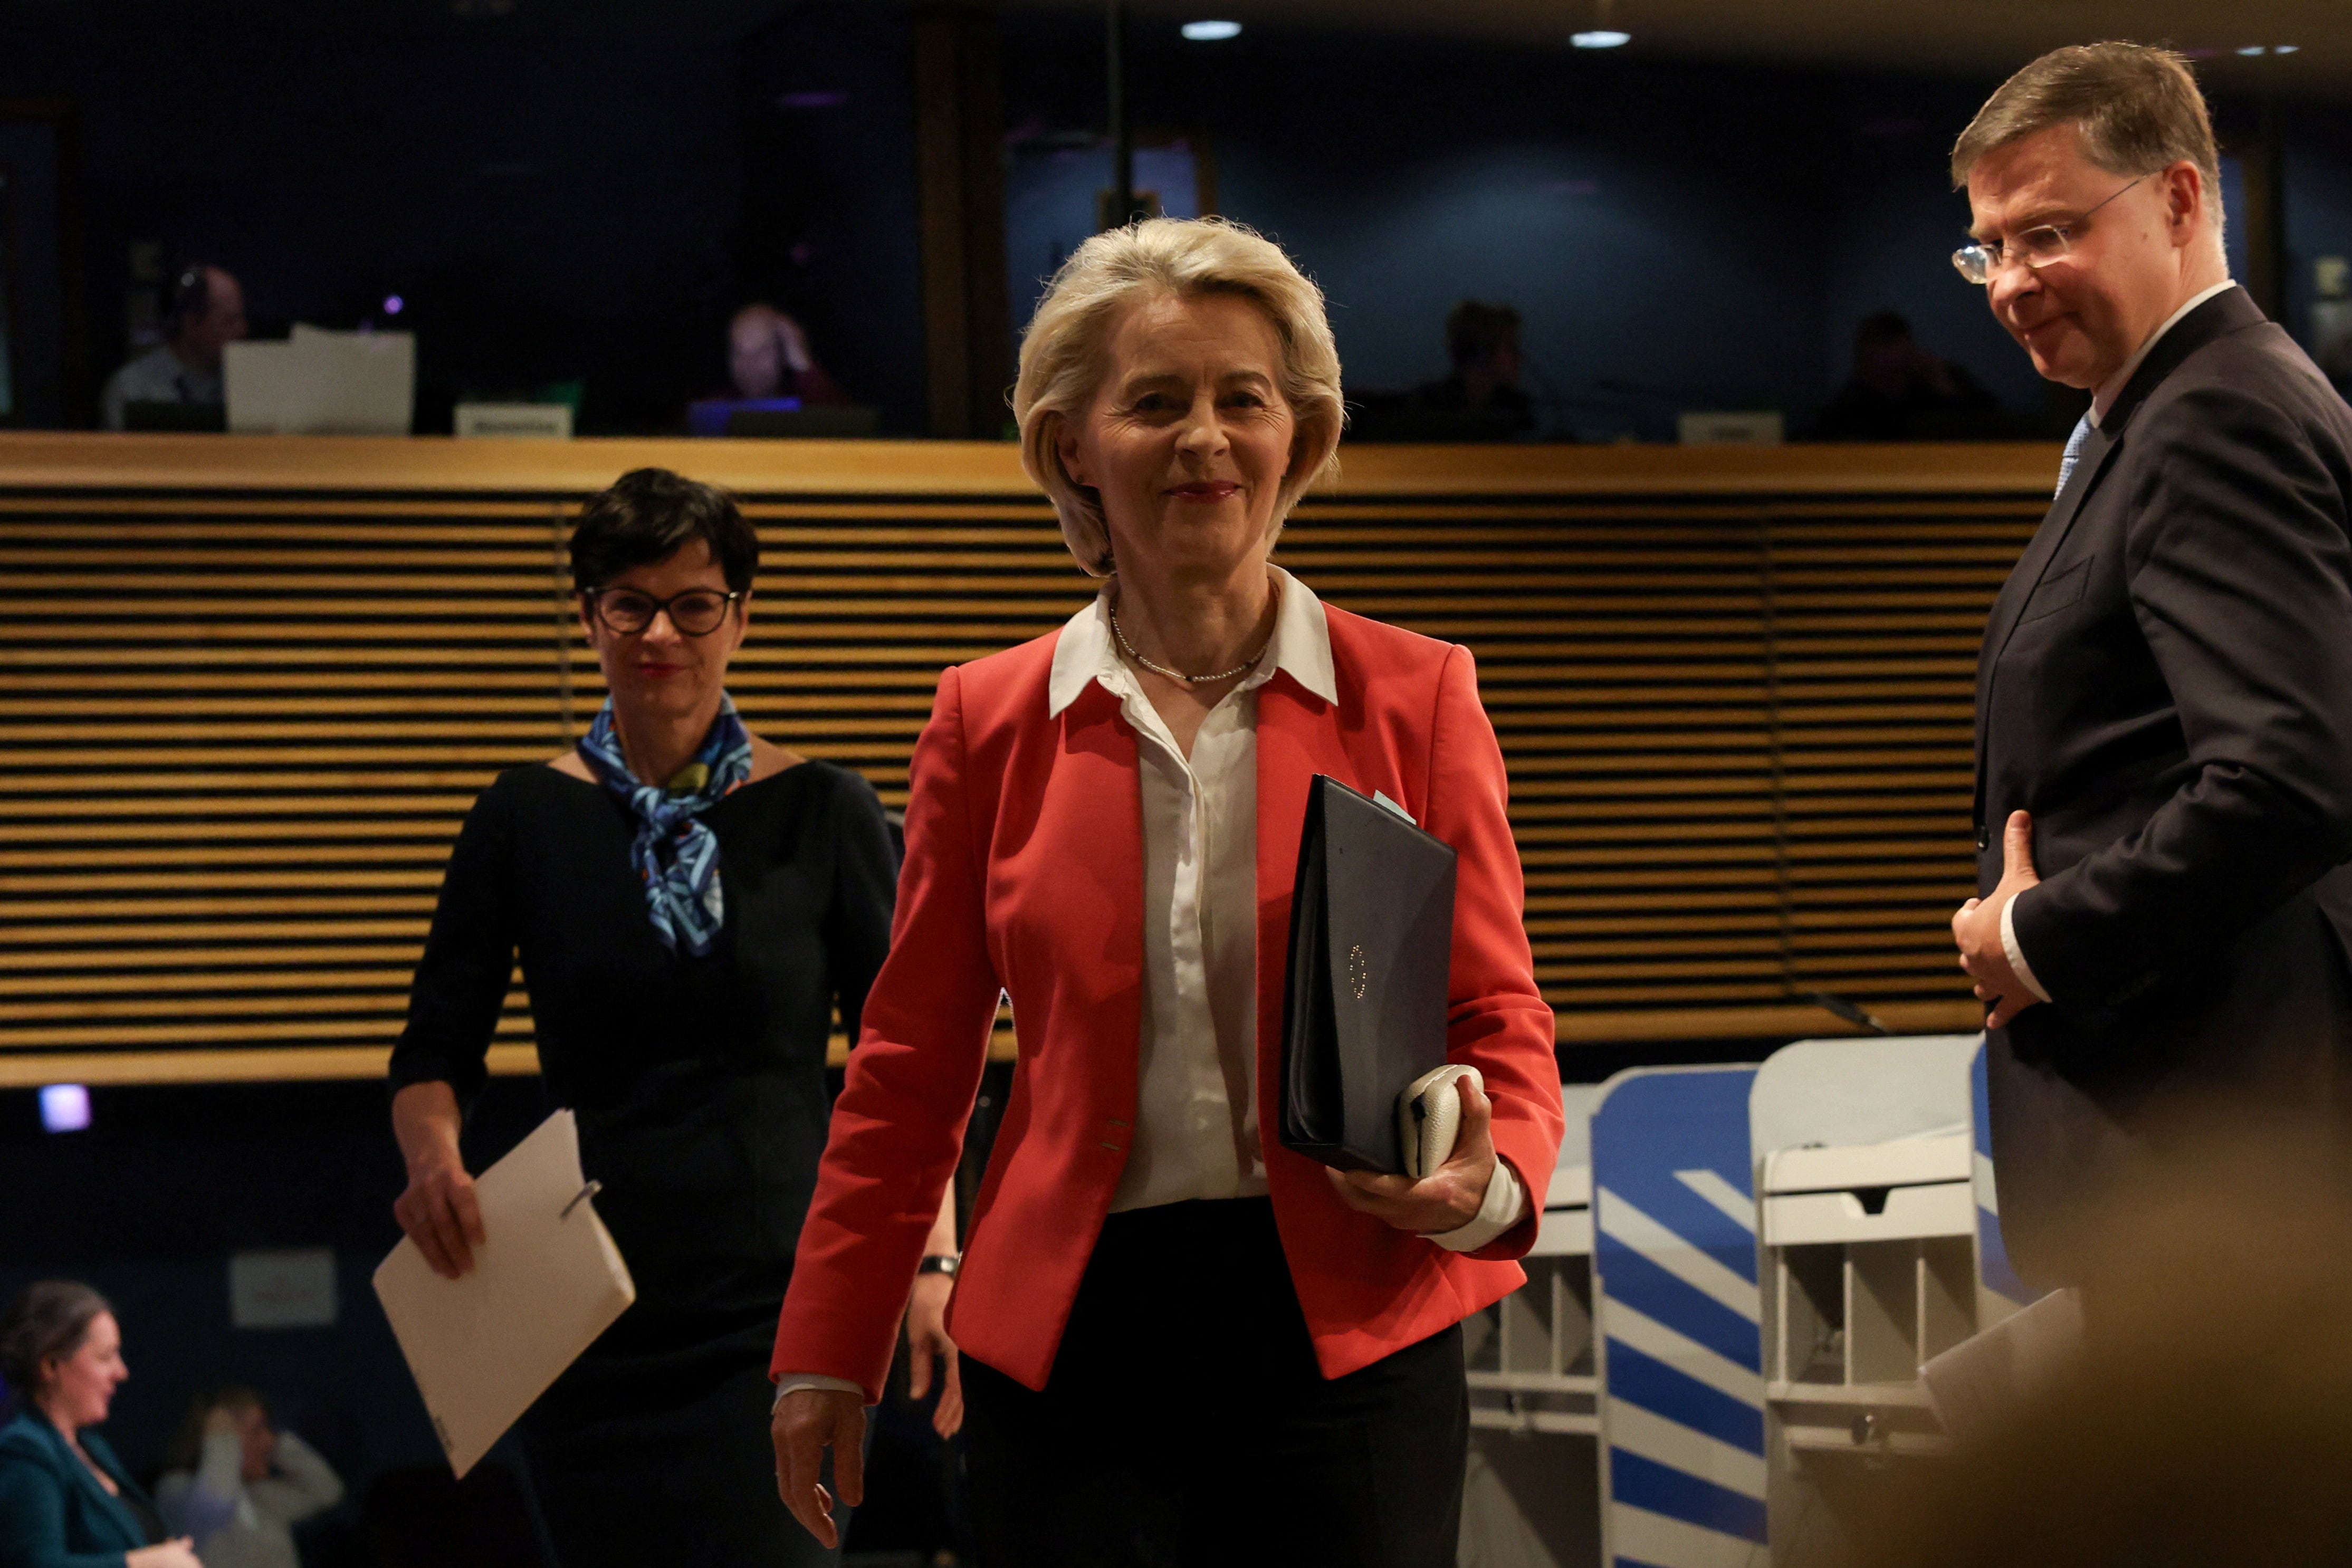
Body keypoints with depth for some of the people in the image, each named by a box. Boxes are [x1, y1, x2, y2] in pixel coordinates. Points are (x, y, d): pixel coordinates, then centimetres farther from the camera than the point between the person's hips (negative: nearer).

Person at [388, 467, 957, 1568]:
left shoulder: (822, 813, 3)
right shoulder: (527, 818, 5)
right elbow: (435, 1053, 6)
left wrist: (934, 1260, -10)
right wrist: (432, 1156, -17)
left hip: (774, 1313, -2)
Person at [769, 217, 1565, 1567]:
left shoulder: (1415, 698, 4)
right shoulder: (992, 722, 6)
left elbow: (1499, 1019, 5)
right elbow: (913, 1064, 11)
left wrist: (1486, 1186, -16)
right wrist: (828, 1353, 10)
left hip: (1350, 1334, 0)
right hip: (1074, 1340, 1)